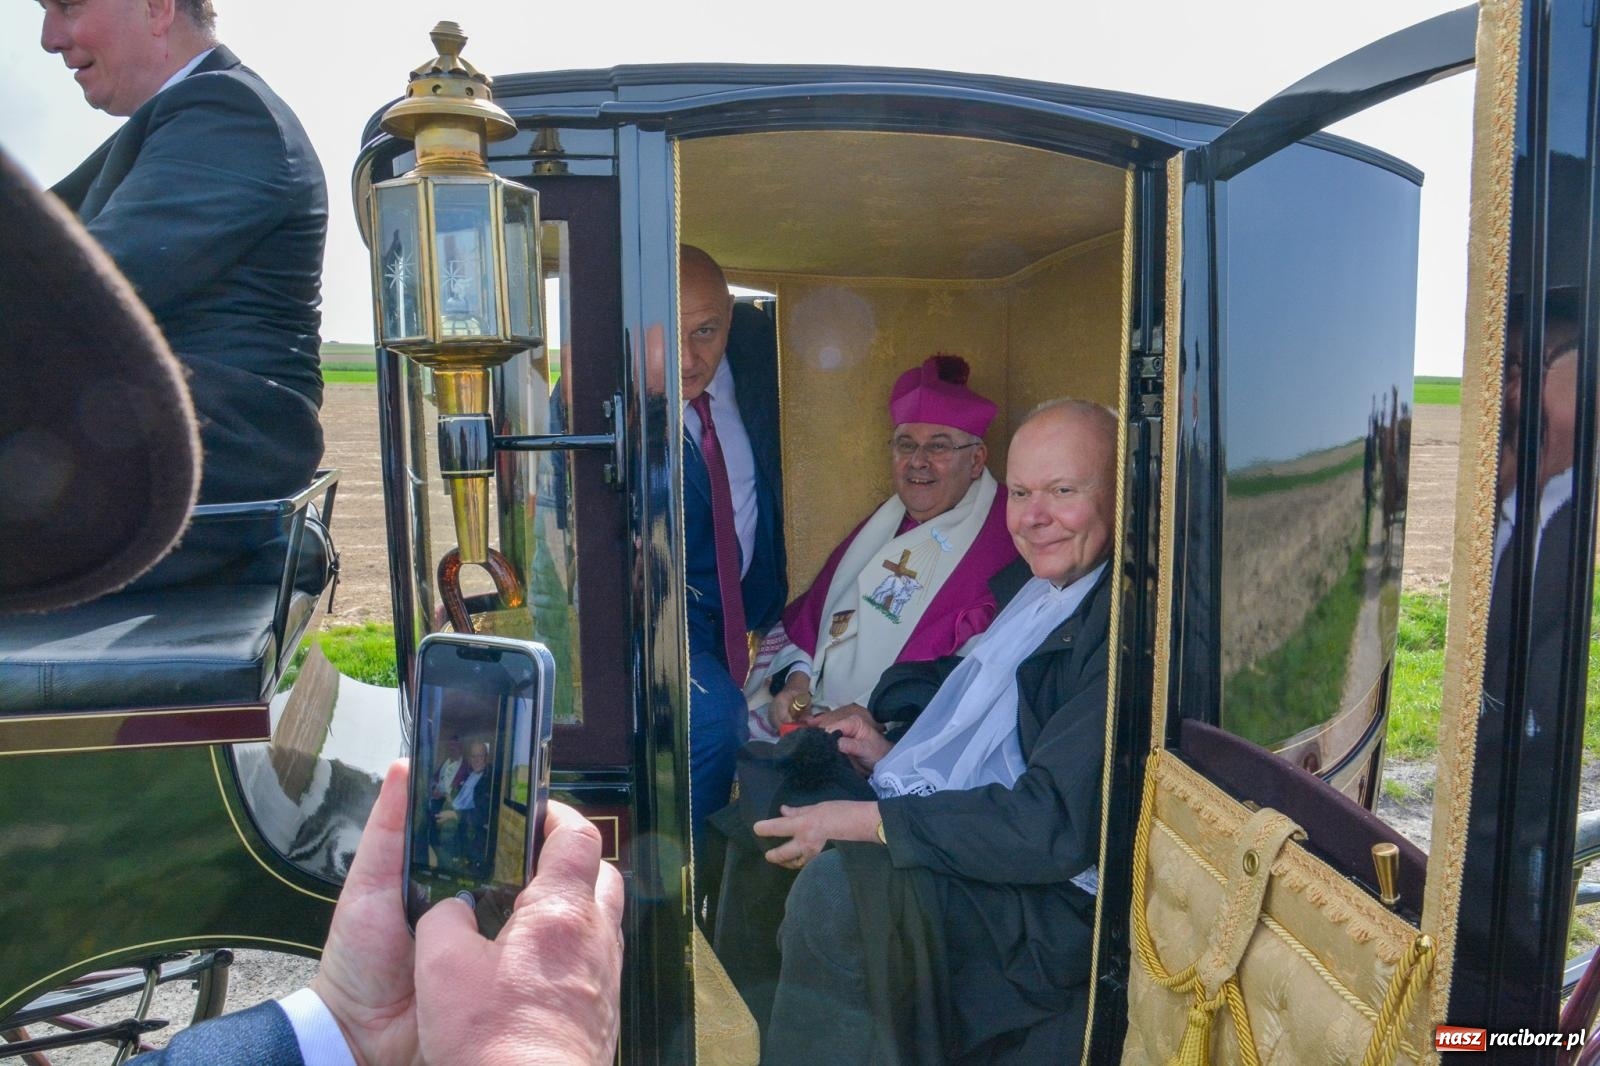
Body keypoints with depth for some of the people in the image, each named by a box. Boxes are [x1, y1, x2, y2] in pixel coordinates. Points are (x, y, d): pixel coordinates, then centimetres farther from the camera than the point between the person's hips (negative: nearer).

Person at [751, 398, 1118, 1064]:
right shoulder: (1032, 586, 8)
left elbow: (1052, 827, -26)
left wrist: (863, 821, -23)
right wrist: (898, 758, 6)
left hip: (1064, 903, -10)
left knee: (839, 881, -31)